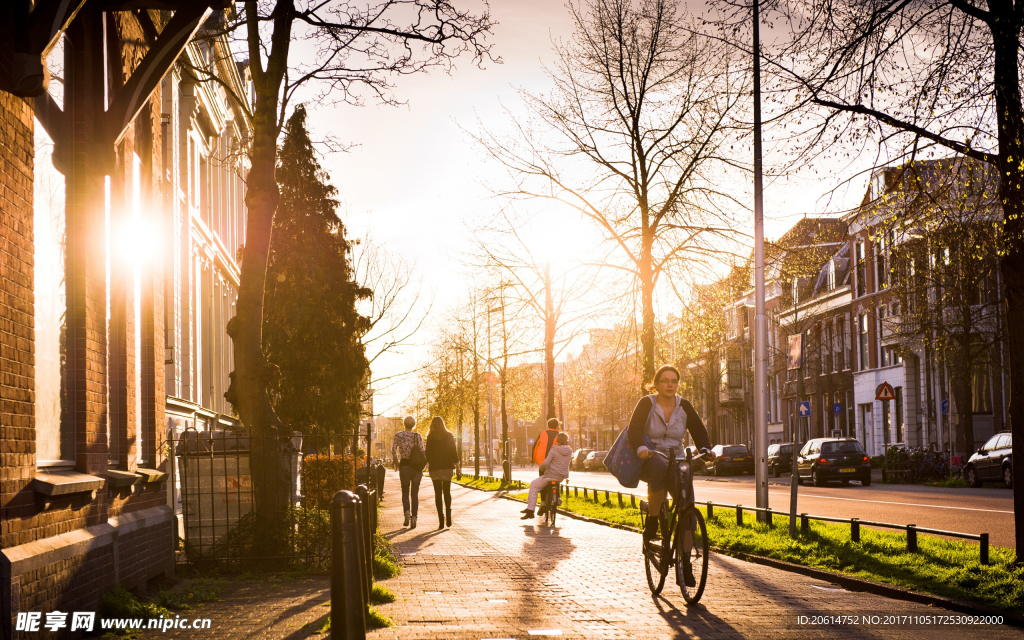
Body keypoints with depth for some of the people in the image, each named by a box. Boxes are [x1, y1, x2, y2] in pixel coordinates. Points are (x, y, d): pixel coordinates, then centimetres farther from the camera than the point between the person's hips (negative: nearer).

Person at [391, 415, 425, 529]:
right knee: (415, 493, 7)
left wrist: (396, 462, 8)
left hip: (404, 465, 0)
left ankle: (407, 511, -12)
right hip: (417, 466, 0)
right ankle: (414, 517, -5)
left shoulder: (398, 435, 0)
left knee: (405, 491, 14)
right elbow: (422, 452, -7)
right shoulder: (418, 436, 0)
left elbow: (393, 450, -8)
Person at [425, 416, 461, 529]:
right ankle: (448, 515, -3)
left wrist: (427, 462, 8)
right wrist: (456, 463, 5)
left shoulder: (430, 437, -4)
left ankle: (441, 519, -6)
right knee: (447, 492, 14)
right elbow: (454, 451, 0)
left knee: (438, 493, 1)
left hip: (435, 468, -2)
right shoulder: (449, 435, 1)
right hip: (447, 467, 2)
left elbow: (428, 452, -4)